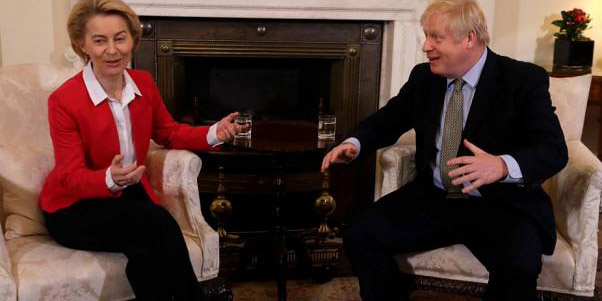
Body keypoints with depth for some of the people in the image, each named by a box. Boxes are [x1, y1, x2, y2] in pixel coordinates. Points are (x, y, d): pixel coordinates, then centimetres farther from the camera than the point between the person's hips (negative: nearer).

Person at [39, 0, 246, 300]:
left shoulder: (144, 83, -2)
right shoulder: (63, 100, -18)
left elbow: (168, 133, 13)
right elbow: (70, 177, -17)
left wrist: (213, 134, -5)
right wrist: (110, 179, -39)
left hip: (129, 194, 4)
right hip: (74, 209, -4)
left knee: (144, 252, -30)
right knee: (157, 221, -30)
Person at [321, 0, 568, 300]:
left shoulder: (524, 79, -8)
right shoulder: (423, 77, 6)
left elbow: (554, 149, -16)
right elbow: (388, 119, 18)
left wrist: (503, 166, -37)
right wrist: (354, 143, -4)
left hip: (500, 205, -4)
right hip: (432, 199, 4)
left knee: (520, 263, -33)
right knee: (360, 233, -15)